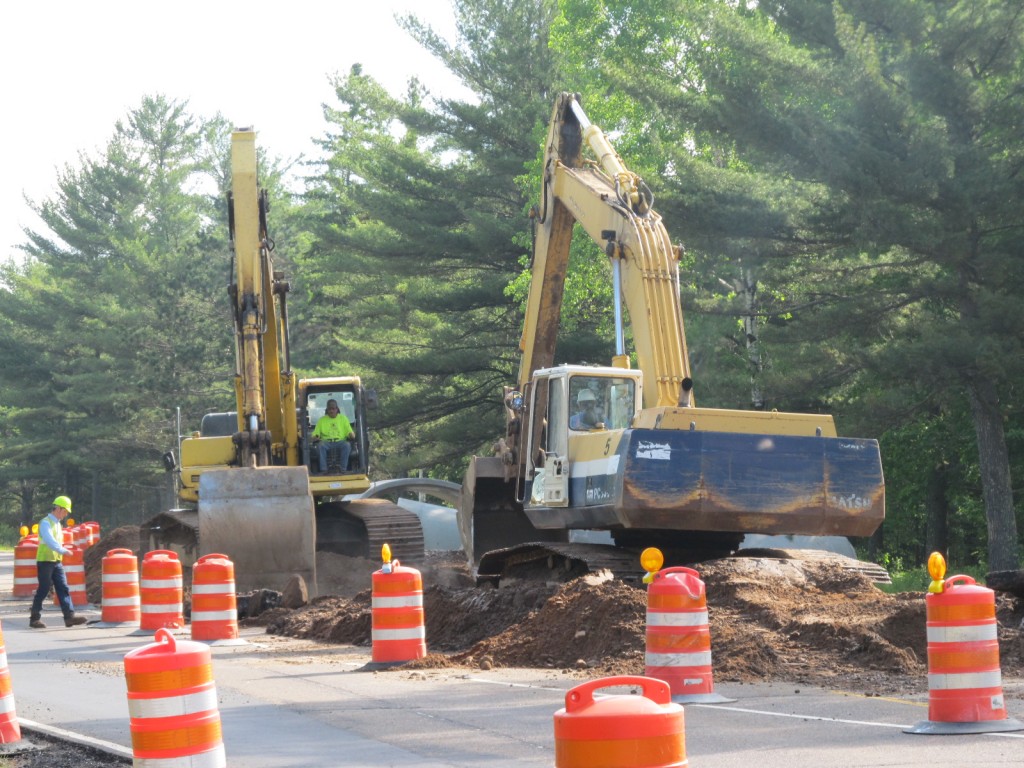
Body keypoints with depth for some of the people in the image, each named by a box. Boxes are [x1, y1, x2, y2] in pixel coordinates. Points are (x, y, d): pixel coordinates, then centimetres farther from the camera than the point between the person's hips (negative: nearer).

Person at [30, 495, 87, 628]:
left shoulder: (57, 523, 15)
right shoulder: (46, 523, -13)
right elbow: (49, 540, -28)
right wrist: (63, 550, -36)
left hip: (56, 562, 8)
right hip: (45, 561, -8)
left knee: (63, 589, -1)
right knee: (43, 590, -3)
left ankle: (69, 616, -7)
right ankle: (35, 618, 6)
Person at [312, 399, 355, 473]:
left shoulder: (343, 418, 17)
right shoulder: (322, 420, 17)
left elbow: (349, 432, 10)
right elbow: (315, 434, 11)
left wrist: (351, 434, -14)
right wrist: (315, 437, -13)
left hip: (340, 441, 0)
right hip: (326, 441, 0)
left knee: (347, 445, -34)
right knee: (320, 445, -35)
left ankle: (343, 469, -35)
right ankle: (323, 470, -39)